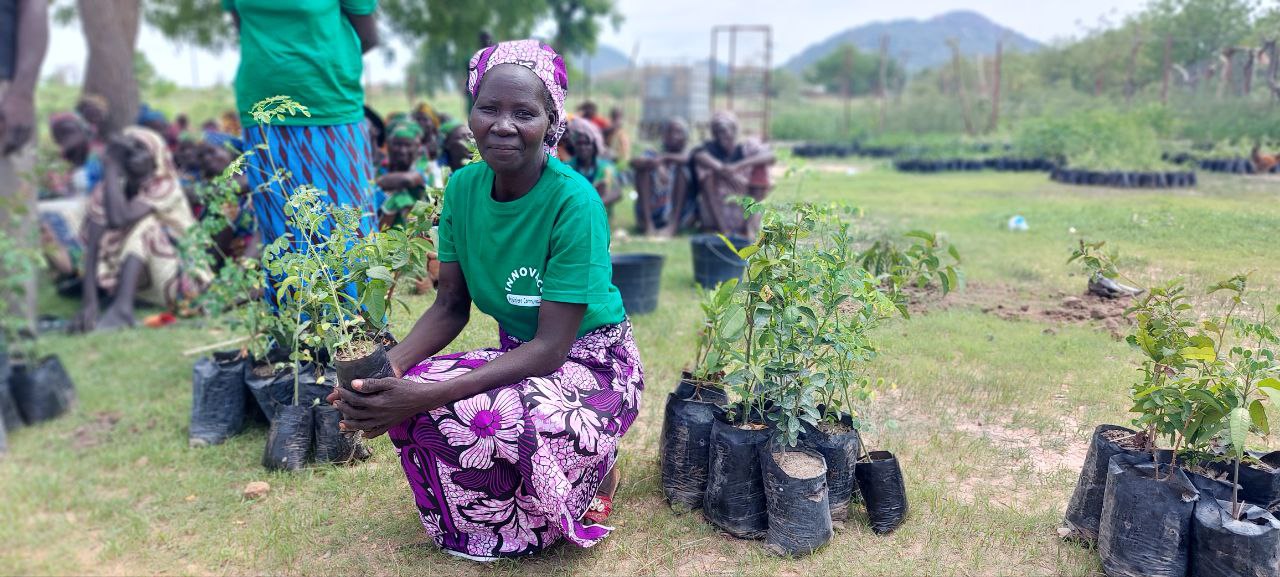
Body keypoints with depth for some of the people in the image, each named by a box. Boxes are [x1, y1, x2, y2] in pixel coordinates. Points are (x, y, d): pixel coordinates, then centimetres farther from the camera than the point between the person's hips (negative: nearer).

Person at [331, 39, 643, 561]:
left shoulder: (573, 201, -25)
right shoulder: (463, 186, -6)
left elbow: (551, 347, -26)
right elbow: (451, 305, 0)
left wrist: (430, 394, -34)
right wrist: (393, 363, -20)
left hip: (591, 361, -5)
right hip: (516, 352, 5)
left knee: (484, 419, -33)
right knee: (406, 396, -21)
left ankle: (596, 468, 1)